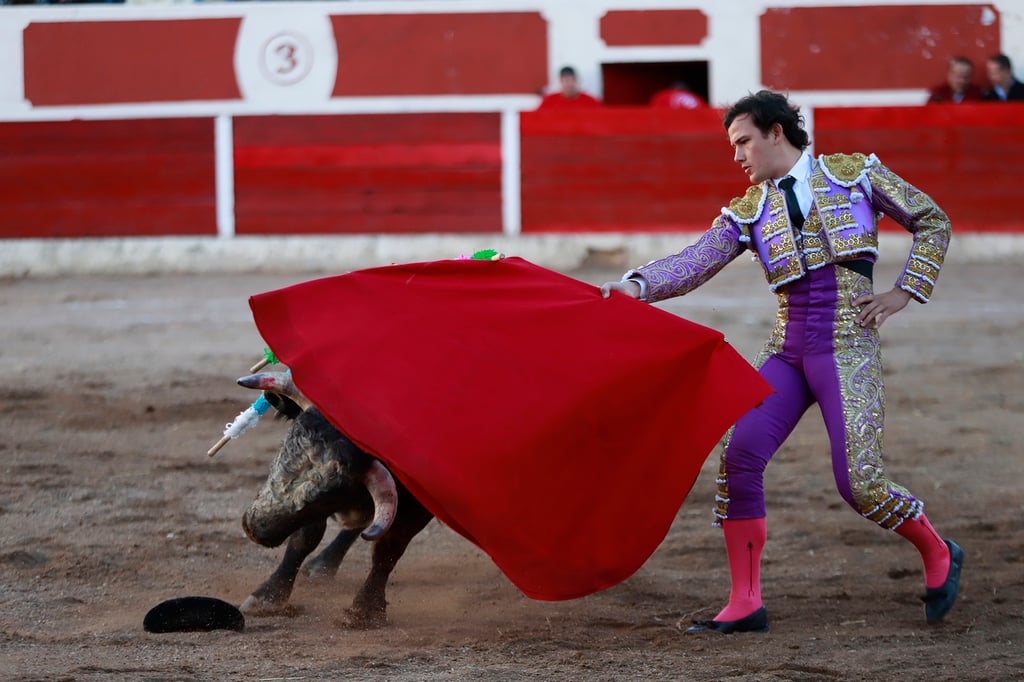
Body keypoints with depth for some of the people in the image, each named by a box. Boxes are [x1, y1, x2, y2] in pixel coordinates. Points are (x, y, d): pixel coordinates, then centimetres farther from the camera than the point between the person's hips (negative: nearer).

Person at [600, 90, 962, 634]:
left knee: (859, 484, -14)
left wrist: (905, 292, 2)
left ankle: (937, 553, 16)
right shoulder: (749, 212, 9)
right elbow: (695, 263, -6)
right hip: (786, 352, 4)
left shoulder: (856, 174, 3)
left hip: (848, 350, -4)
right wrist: (636, 286, -25)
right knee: (738, 455, -12)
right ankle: (744, 603, -4)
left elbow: (933, 223, 12)